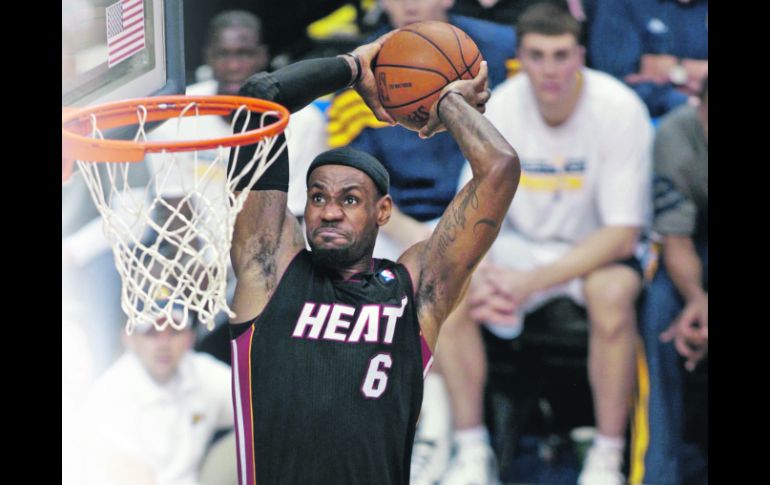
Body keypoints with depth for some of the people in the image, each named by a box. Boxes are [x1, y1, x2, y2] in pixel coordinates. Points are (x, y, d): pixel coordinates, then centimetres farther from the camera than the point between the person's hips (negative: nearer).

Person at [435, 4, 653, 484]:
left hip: (598, 248, -3)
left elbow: (622, 233, -21)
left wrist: (532, 281, -30)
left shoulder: (620, 110, -22)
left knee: (613, 295, -38)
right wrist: (481, 274, -29)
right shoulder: (501, 106, -12)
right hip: (523, 242, 3)